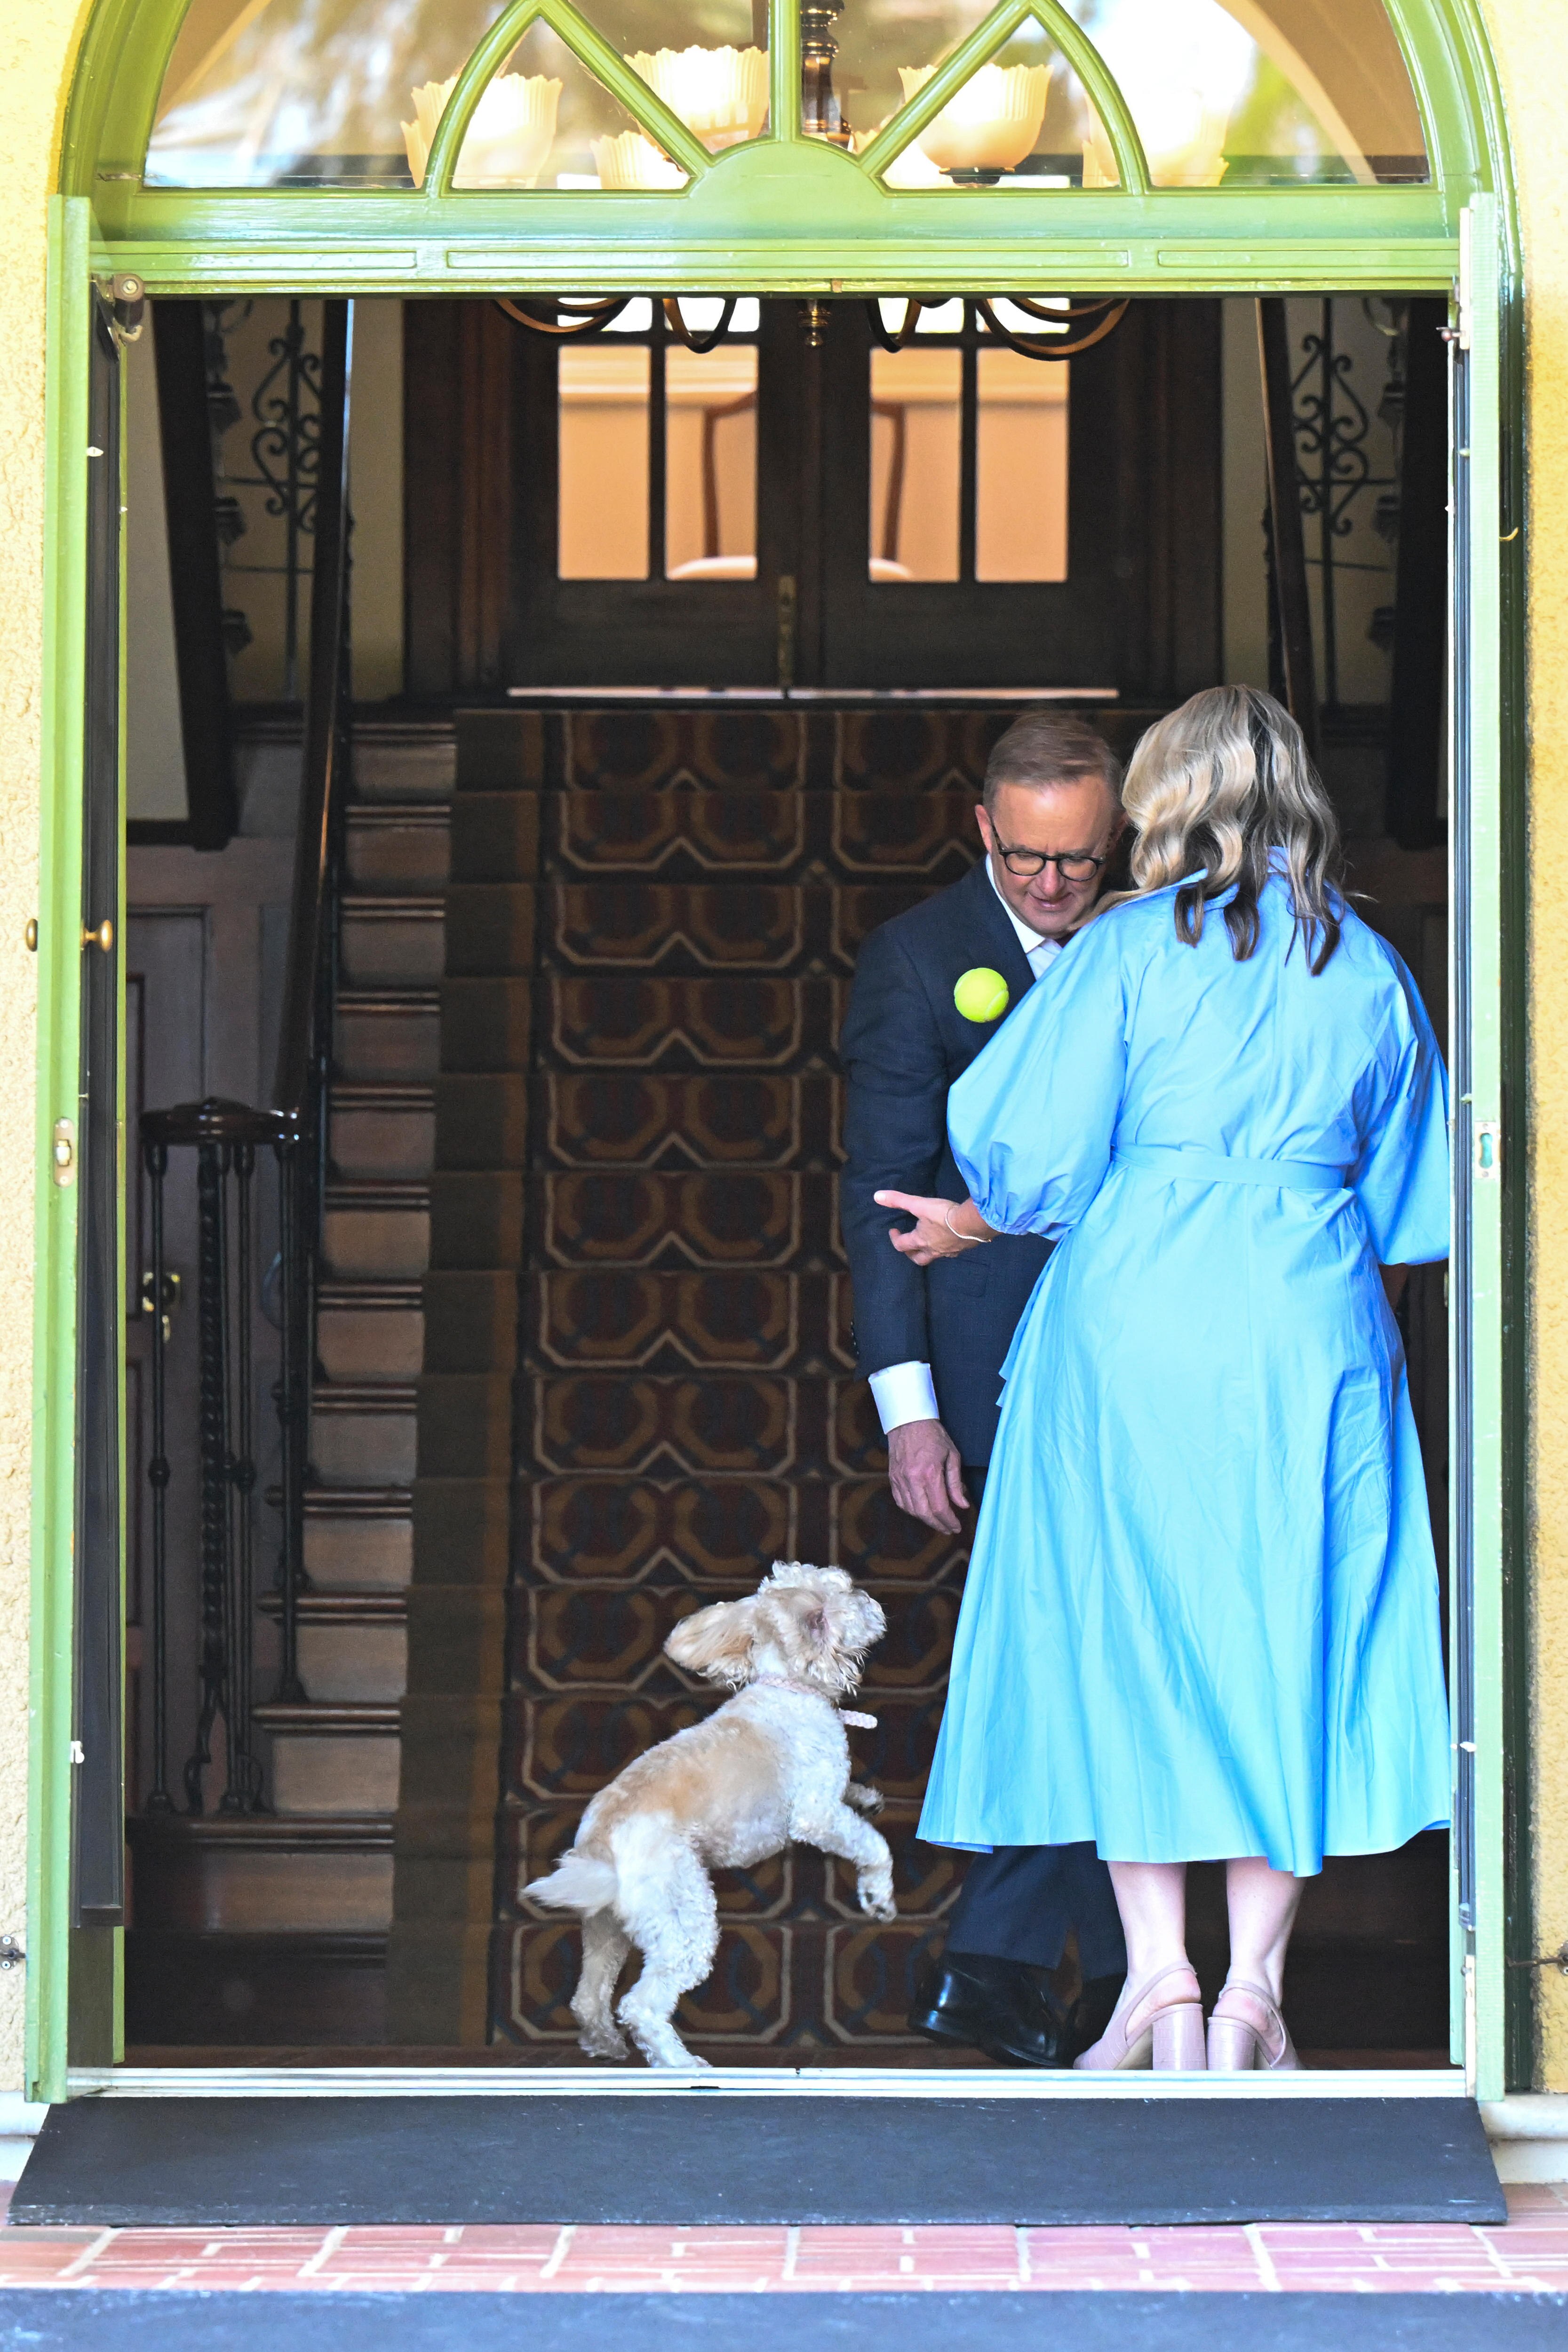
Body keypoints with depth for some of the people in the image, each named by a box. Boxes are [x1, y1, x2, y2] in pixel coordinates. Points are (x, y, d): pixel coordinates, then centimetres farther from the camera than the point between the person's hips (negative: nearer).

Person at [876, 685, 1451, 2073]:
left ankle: (1160, 1983, 2)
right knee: (1289, 1641, 7)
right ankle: (1255, 1988, 3)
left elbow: (1037, 1151, -6)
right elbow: (1406, 1206, 14)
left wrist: (980, 1224, 14)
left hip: (1129, 1323, -2)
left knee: (1122, 1641, 6)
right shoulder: (1372, 971, 8)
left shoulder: (1130, 948, -3)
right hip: (1312, 1332, 2)